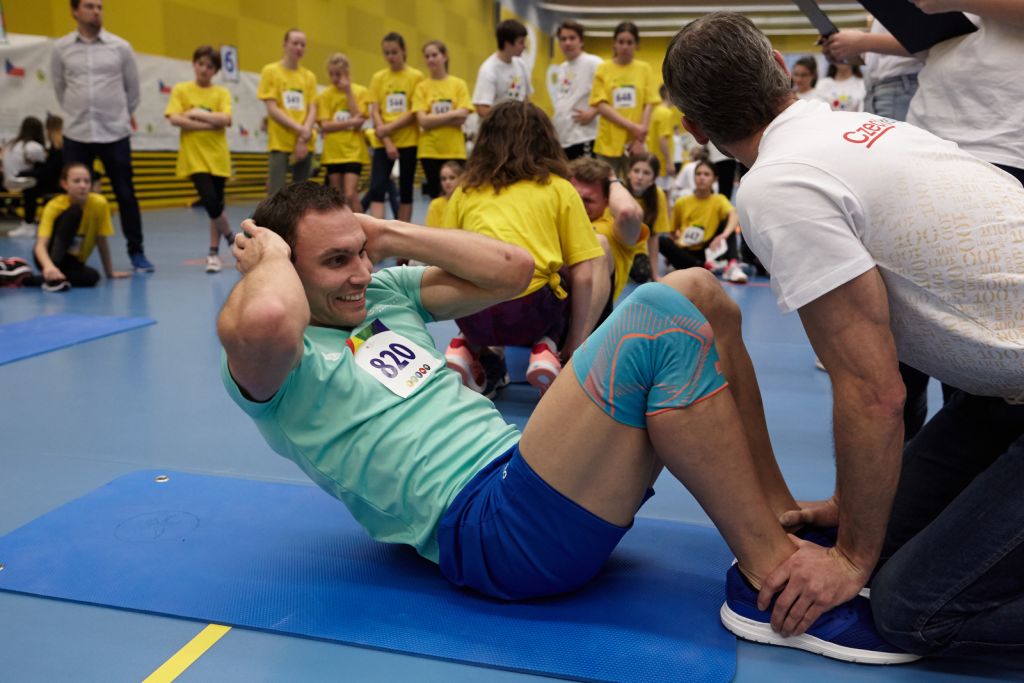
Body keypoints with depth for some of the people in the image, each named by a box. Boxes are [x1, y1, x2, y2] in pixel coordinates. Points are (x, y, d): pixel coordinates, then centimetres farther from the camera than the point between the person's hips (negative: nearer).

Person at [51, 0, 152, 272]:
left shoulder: (120, 46, 1)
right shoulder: (61, 48, 2)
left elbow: (132, 86, 12)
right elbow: (59, 86, 15)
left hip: (115, 133, 0)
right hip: (76, 134, 1)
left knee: (126, 194, 2)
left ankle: (136, 252, 13)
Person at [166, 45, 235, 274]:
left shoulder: (221, 93, 6)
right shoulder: (181, 89, 4)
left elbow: (225, 119, -11)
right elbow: (174, 119, -9)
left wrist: (196, 113, -13)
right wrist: (209, 125, -12)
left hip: (217, 156, 2)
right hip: (194, 157, -2)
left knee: (216, 205, 5)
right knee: (211, 202, -15)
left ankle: (214, 253, 17)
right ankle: (230, 238, 11)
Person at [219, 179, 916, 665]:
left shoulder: (385, 294, 22)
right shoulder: (268, 367, -1)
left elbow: (512, 269, 16)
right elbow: (260, 320, -28)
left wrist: (386, 232, 16)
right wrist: (270, 257, -5)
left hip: (530, 472, 9)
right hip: (494, 530, -9)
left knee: (697, 292, 2)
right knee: (662, 319, -22)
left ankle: (782, 516, 6)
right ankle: (773, 574, -13)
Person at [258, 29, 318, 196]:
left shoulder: (309, 76, 11)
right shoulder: (270, 71, 1)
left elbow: (312, 110, 5)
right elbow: (272, 109, -6)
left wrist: (304, 136, -13)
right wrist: (299, 129, -15)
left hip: (304, 144, 4)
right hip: (280, 143, -4)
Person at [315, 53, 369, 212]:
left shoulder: (360, 91, 2)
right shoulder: (324, 95, 4)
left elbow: (358, 120, -10)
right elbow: (325, 126, -6)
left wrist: (348, 92, -10)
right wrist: (350, 122, -15)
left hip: (354, 151, -2)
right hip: (333, 152, 2)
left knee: (350, 194, -14)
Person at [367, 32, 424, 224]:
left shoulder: (416, 76, 1)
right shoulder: (378, 78, 7)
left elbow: (416, 112, -6)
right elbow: (374, 112, 2)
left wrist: (389, 128, -14)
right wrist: (387, 141, -10)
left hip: (408, 141, -2)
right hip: (383, 143, 2)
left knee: (405, 190, 5)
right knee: (376, 188, -10)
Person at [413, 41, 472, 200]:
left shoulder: (459, 84, 3)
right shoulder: (422, 87, 3)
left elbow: (462, 117, -7)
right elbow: (423, 121, -7)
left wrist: (434, 118, -10)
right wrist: (452, 114, -10)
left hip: (455, 149, 0)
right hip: (430, 150, 0)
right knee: (436, 196, 4)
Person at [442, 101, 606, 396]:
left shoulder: (464, 191, 19)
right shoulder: (559, 188, 13)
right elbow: (583, 277, 7)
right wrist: (573, 346, 17)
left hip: (471, 313, 3)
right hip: (531, 310, -3)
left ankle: (468, 350, 11)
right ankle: (546, 350, 8)